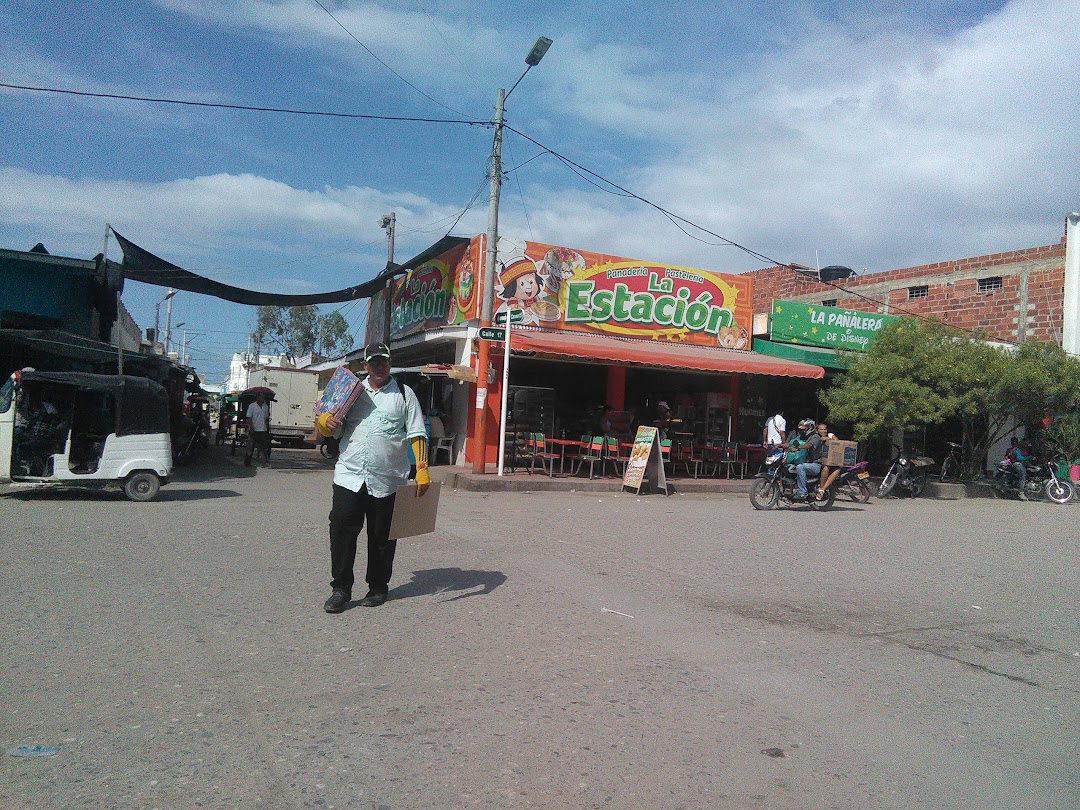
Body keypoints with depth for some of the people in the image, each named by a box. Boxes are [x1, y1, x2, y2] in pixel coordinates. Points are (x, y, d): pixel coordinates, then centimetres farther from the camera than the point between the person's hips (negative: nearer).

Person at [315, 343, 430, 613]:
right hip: (349, 476, 2)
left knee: (382, 536, 7)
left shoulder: (404, 393, 8)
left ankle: (377, 587, 22)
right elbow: (332, 431, 19)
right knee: (341, 530, -5)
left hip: (387, 480, -2)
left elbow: (417, 435, 2)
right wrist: (325, 421, -6)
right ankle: (341, 589, 6)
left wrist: (422, 470, -9)